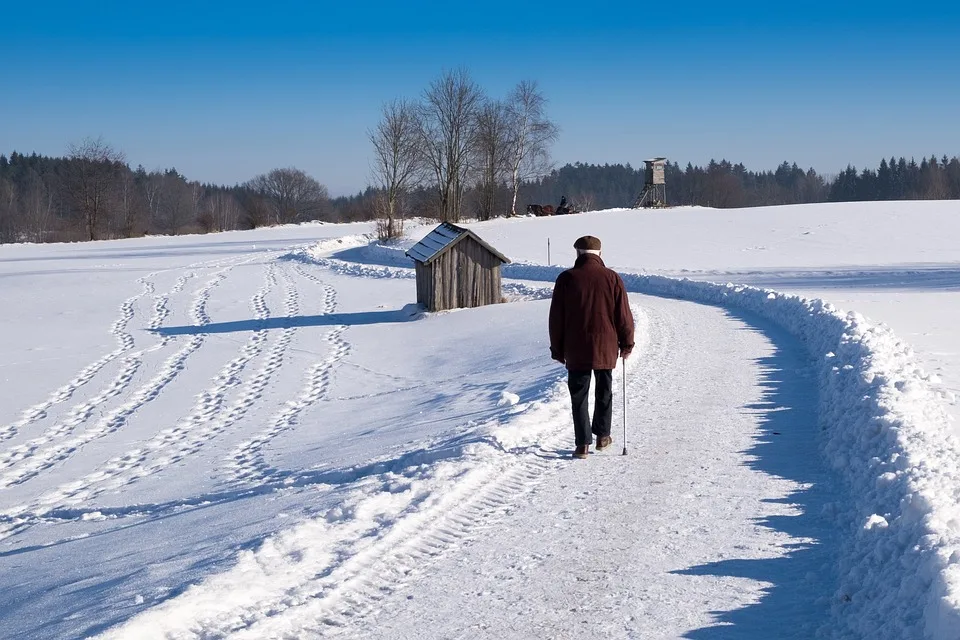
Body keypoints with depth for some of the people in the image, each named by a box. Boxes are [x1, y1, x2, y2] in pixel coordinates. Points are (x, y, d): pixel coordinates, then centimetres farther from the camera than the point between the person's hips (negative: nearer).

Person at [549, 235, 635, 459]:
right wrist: (627, 343, 13)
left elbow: (556, 318, -1)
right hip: (606, 349, 1)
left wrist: (557, 349, 8)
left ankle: (583, 443, -1)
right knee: (604, 393, 17)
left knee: (579, 396, 4)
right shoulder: (612, 278, -4)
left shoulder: (566, 279, -5)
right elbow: (624, 315, 0)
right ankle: (602, 436, 25)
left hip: (576, 351, -1)